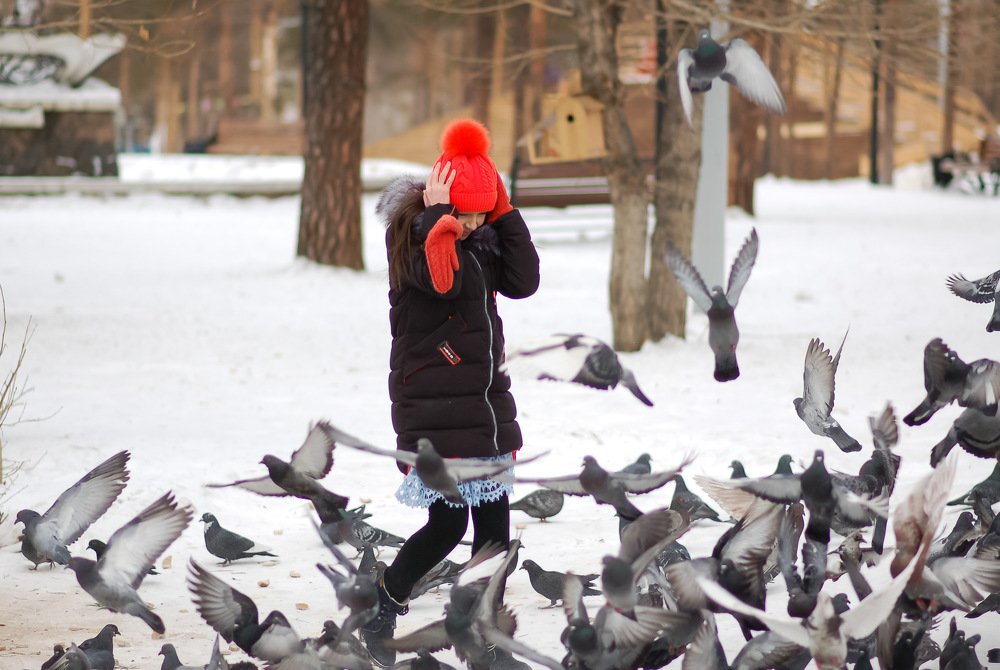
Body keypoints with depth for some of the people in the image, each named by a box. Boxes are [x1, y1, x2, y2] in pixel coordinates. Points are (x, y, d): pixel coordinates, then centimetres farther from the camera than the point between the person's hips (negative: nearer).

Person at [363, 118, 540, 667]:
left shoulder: (484, 233, 9)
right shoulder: (411, 232, -10)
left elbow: (523, 281, -3)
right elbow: (443, 280, -27)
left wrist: (502, 210, -6)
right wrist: (439, 217, -20)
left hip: (485, 398, 7)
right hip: (432, 406, -7)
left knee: (494, 525, 6)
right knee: (447, 523, -9)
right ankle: (378, 616, 9)